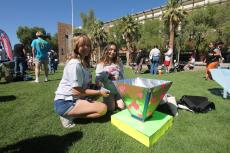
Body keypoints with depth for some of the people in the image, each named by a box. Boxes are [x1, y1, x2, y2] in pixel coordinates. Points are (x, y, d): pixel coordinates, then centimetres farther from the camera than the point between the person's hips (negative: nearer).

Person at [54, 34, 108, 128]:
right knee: (103, 108, -18)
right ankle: (69, 116, -6)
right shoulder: (75, 64, -19)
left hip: (73, 99, 9)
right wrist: (99, 92, -15)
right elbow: (76, 91, -21)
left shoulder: (84, 63, 9)